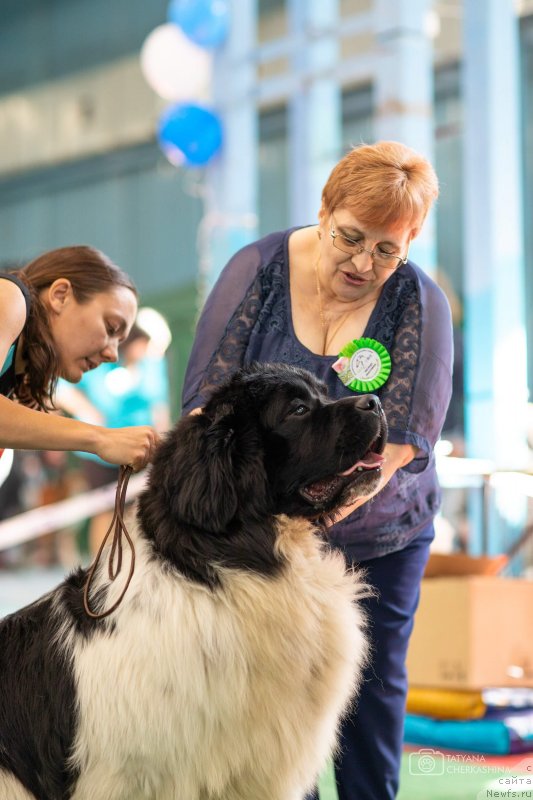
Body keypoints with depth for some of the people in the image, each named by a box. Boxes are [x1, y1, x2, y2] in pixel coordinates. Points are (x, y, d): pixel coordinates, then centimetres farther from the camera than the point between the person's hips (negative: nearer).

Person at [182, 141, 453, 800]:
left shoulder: (419, 302, -11)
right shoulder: (259, 269, -9)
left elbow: (398, 439, -19)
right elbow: (209, 400, -9)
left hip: (379, 537, 0)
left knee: (371, 686, 8)